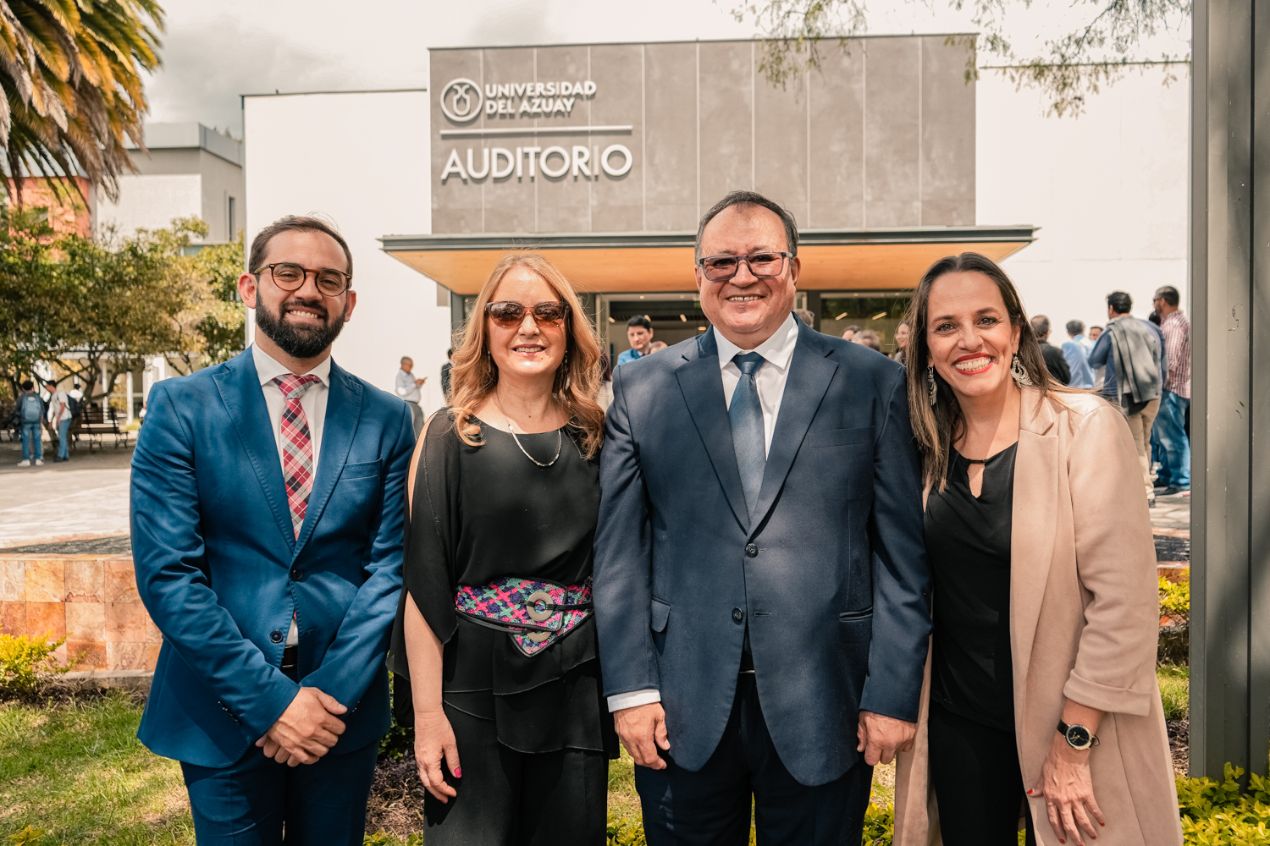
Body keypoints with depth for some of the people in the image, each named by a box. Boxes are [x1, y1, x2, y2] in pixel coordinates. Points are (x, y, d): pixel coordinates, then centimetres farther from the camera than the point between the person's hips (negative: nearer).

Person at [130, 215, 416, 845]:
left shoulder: (385, 419, -1)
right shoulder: (181, 408, -5)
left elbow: (389, 565, -3)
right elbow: (166, 573, -11)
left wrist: (331, 694, -12)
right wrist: (268, 697, -15)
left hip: (342, 706, 2)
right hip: (222, 710, -1)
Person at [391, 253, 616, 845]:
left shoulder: (595, 436, 2)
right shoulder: (451, 435, -5)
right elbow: (422, 579, -7)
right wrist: (427, 712, -11)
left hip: (576, 685, 3)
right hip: (474, 683, -2)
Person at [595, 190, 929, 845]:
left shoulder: (873, 383, 0)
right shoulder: (642, 390, 2)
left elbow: (901, 552, -1)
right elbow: (619, 552, 1)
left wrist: (893, 694, -3)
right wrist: (630, 690, -3)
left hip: (822, 706, 0)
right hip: (682, 707, 1)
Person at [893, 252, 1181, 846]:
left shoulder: (1086, 427, -14)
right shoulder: (928, 445, -1)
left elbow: (1123, 601, -16)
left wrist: (1073, 745, -15)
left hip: (1074, 727, -3)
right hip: (958, 721, 4)